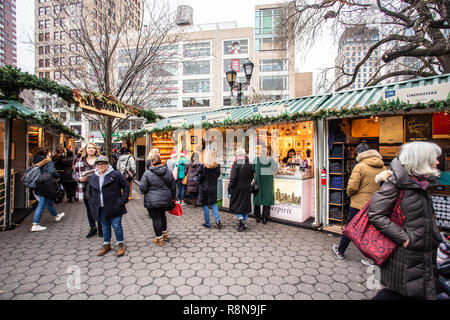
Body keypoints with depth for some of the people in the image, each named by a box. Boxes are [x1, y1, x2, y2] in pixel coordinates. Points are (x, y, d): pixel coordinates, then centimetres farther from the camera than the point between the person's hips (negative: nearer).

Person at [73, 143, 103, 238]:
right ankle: (92, 228, 29)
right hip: (86, 190, 3)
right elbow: (74, 173, 10)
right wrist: (79, 179, -10)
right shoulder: (80, 161, 7)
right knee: (89, 210, 14)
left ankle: (101, 229, 20)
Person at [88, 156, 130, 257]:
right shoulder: (93, 178, 9)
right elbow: (90, 191, 23)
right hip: (101, 209, 5)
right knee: (105, 227, 16)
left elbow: (126, 186, -5)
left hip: (114, 207, -5)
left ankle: (120, 245, 19)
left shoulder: (116, 175, -8)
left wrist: (123, 200, -9)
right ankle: (106, 245, 33)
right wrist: (92, 203, 14)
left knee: (117, 226, 2)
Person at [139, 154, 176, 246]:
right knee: (162, 215, 23)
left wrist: (146, 192, 11)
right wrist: (173, 198, 17)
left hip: (152, 201, -4)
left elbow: (142, 188, -11)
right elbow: (173, 186, 6)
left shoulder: (147, 173, -12)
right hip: (166, 199, 4)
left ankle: (159, 239, 17)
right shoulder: (168, 171, 0)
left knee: (156, 218, 6)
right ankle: (165, 234, 36)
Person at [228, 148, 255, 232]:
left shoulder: (235, 165, -15)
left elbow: (233, 179, -16)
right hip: (247, 189, 5)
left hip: (237, 188, -5)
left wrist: (230, 190, -10)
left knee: (235, 205, 8)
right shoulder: (250, 165, 2)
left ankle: (241, 220, -7)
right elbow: (252, 177, 9)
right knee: (245, 205, 13)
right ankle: (244, 222, 20)